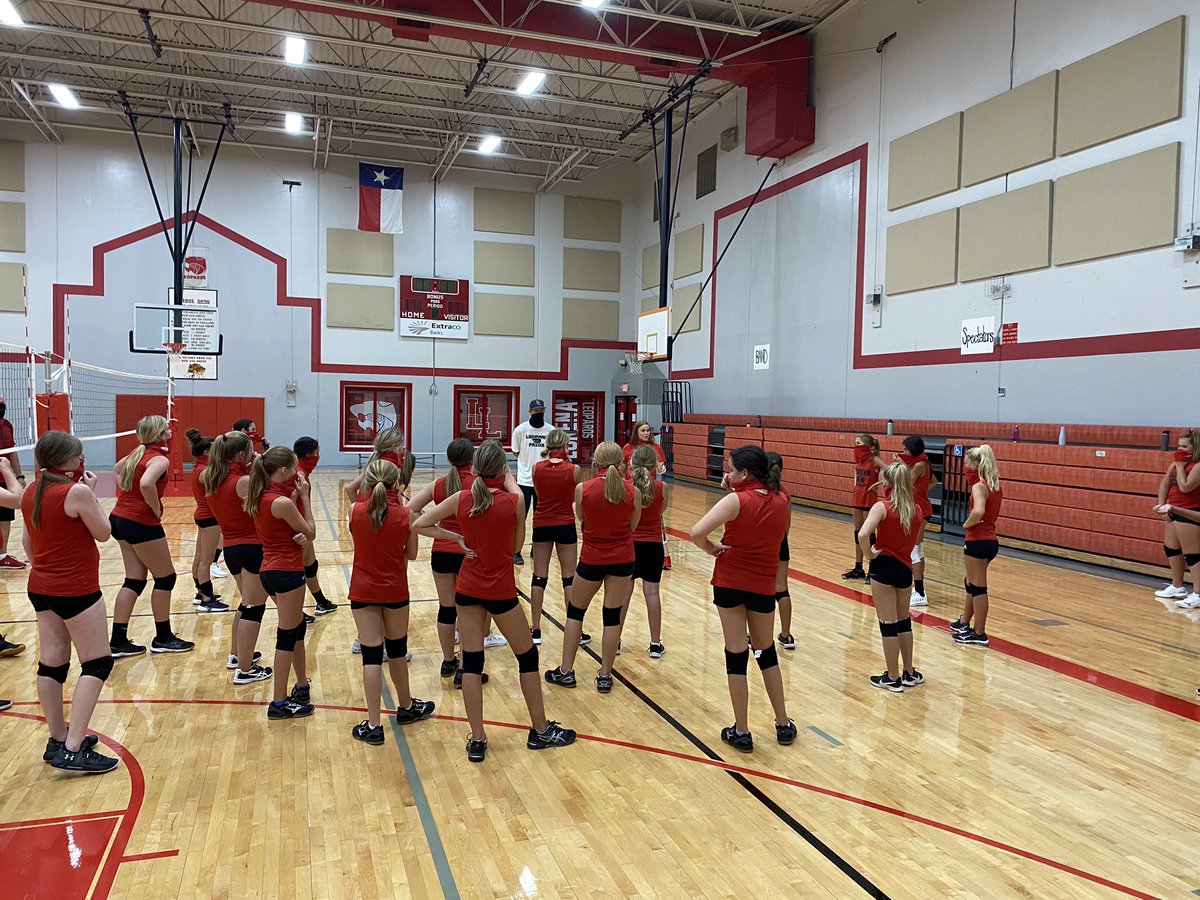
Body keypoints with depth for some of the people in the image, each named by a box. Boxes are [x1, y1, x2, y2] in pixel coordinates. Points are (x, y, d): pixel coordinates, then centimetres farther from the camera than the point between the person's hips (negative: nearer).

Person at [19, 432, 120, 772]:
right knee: (97, 664, -1)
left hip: (41, 588, 8)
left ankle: (58, 741, 25)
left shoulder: (30, 495, 6)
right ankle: (73, 750, -6)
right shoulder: (77, 493, -18)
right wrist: (92, 493, -3)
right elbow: (104, 533, -8)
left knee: (51, 664, 14)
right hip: (76, 591, -8)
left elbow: (28, 543, 16)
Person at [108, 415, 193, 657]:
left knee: (134, 580, 13)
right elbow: (146, 484, -35)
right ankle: (163, 639, 16)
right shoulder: (159, 458, -16)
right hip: (142, 523, -8)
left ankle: (118, 641, 13)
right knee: (165, 578, 6)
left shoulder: (139, 452, 10)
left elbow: (117, 470, 29)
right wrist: (157, 510, -19)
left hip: (120, 517, 8)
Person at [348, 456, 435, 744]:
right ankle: (406, 706, 36)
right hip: (395, 591, 0)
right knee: (397, 650, 18)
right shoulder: (406, 515, -11)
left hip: (363, 591, 0)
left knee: (371, 655, 2)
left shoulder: (356, 511, -9)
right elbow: (411, 554, 1)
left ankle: (373, 725, 3)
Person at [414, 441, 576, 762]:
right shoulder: (514, 500, -14)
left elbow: (419, 524, -4)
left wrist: (456, 537, -1)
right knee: (527, 655, 14)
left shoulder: (461, 499, -6)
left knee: (471, 661, 9)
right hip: (501, 591, -3)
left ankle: (477, 740, 12)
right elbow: (517, 544, 1)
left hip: (467, 589, 3)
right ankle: (541, 730, 25)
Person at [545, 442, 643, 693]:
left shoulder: (583, 489, -12)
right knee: (613, 616, 10)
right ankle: (605, 676, 16)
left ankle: (566, 671, 22)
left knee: (575, 612, 16)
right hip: (622, 559, 1)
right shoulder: (633, 491, -9)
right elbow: (632, 526, 4)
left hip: (592, 559, -1)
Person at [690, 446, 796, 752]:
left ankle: (741, 733, 15)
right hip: (763, 586, 4)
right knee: (766, 652, 21)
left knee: (736, 655, 6)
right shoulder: (782, 501, -1)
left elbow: (697, 533, -28)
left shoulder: (737, 501, -16)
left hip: (730, 582, -4)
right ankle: (784, 725, 29)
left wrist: (712, 549, -6)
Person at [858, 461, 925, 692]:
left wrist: (869, 555, -14)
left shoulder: (882, 507, -14)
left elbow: (863, 535, -29)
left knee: (888, 624, 5)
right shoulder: (916, 510, 3)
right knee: (903, 621, 21)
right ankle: (909, 673, 30)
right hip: (905, 568, 5)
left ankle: (893, 678, 14)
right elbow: (913, 542, 5)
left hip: (883, 567, -5)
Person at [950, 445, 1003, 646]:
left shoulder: (979, 486, -16)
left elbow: (978, 511, -33)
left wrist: (967, 524, -16)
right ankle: (964, 623, 37)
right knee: (972, 584, 23)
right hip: (990, 540, 10)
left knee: (978, 587, 1)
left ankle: (979, 633, 9)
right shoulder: (993, 485, 10)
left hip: (978, 541, -10)